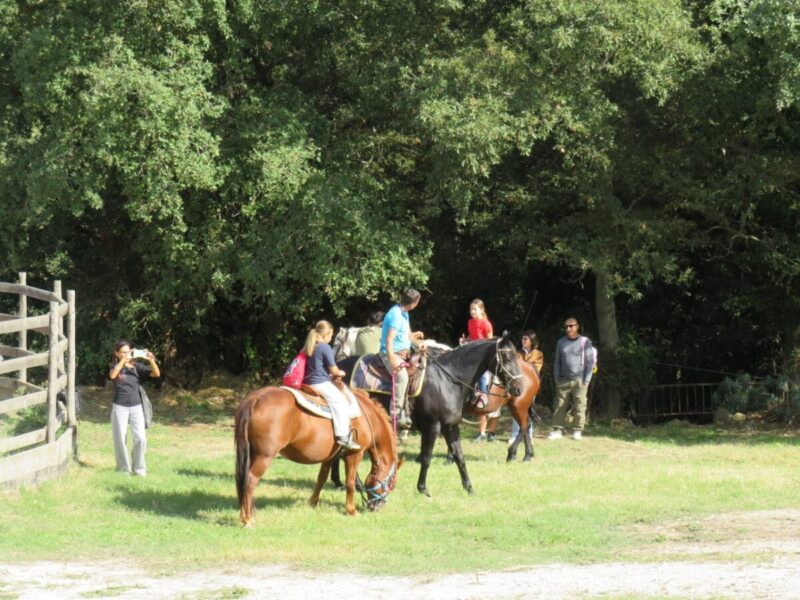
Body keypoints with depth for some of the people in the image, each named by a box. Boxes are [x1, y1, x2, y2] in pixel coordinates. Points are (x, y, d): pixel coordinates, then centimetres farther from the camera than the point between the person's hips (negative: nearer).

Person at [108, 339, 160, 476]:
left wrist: (151, 360, -19)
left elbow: (156, 374, -2)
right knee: (120, 439, 1)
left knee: (140, 438, -7)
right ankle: (124, 469, 13)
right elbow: (112, 375, -22)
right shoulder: (114, 366, 1)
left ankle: (139, 468, 8)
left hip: (136, 407, 1)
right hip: (120, 407, -1)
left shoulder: (136, 366, 5)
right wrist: (123, 360, -27)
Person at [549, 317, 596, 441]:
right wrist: (557, 378, 6)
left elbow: (589, 362, -2)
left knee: (579, 406, -2)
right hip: (564, 381, 3)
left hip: (579, 380, -3)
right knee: (560, 406, 1)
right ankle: (558, 430, 4)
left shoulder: (584, 342, -1)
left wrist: (586, 380, -7)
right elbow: (557, 361, 15)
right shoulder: (561, 342, 9)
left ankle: (577, 431, 4)